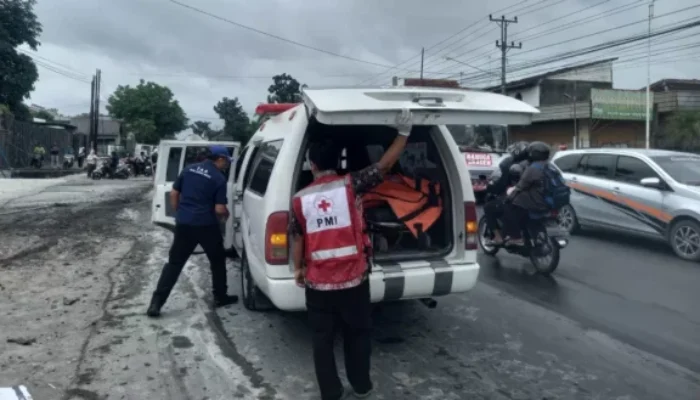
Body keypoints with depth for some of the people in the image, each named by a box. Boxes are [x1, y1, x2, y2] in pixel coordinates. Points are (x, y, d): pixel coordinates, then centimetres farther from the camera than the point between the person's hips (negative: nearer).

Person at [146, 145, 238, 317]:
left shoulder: (189, 169, 8)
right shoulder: (219, 179, -7)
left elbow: (174, 194, 11)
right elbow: (220, 209, -11)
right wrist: (225, 215, 11)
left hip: (183, 223, 4)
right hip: (206, 225, -4)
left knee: (174, 263, 8)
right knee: (217, 261, 16)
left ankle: (156, 302, 3)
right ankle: (220, 297, 24)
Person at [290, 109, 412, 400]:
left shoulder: (300, 199, -3)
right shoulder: (351, 185, -8)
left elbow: (297, 240, 3)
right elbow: (385, 165, -5)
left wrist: (298, 269, 18)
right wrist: (404, 132, 3)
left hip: (318, 282, 1)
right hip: (353, 279, 0)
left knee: (323, 338, 14)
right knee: (357, 333, 18)